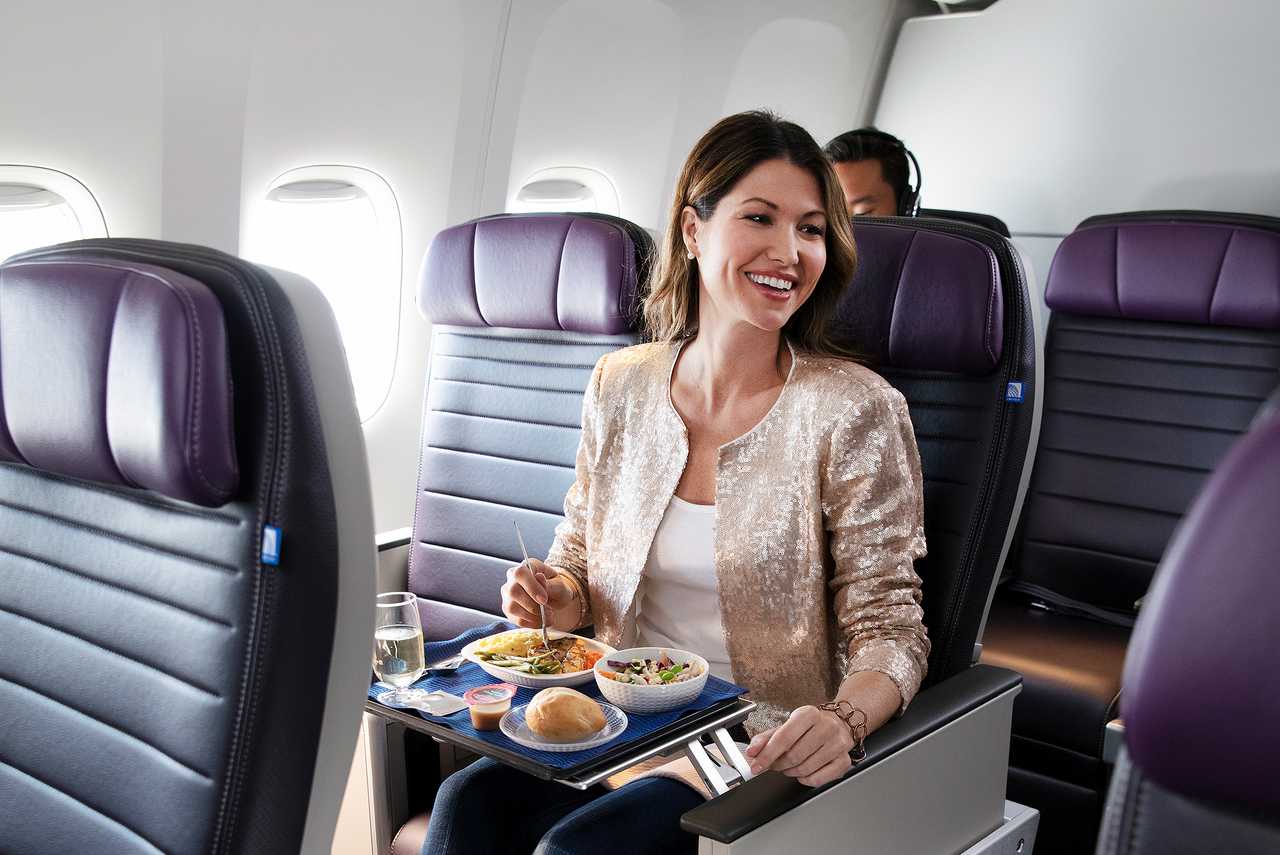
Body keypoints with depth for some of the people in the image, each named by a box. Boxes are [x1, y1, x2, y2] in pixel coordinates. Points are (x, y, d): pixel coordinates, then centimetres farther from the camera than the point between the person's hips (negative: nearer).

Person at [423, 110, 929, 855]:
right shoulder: (620, 387, 2)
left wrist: (844, 721, -30)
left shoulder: (854, 411, -11)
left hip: (766, 746, -3)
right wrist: (554, 596, -9)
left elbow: (888, 622, -9)